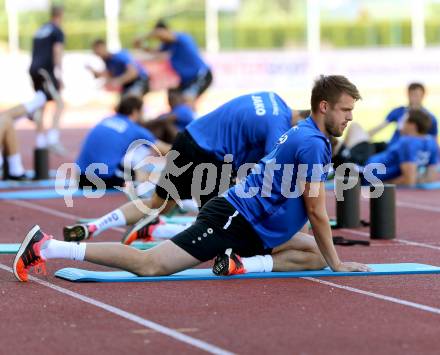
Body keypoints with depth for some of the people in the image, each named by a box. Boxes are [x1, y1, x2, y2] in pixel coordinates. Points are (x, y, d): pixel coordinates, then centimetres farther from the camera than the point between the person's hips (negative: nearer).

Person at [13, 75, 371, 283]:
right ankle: (47, 247, -14)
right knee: (149, 265, -15)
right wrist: (337, 264, -5)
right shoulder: (313, 144, -16)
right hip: (231, 220, -10)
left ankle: (242, 263, -4)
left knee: (313, 255, 7)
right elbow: (316, 211, -15)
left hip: (253, 229, 10)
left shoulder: (304, 135, 16)